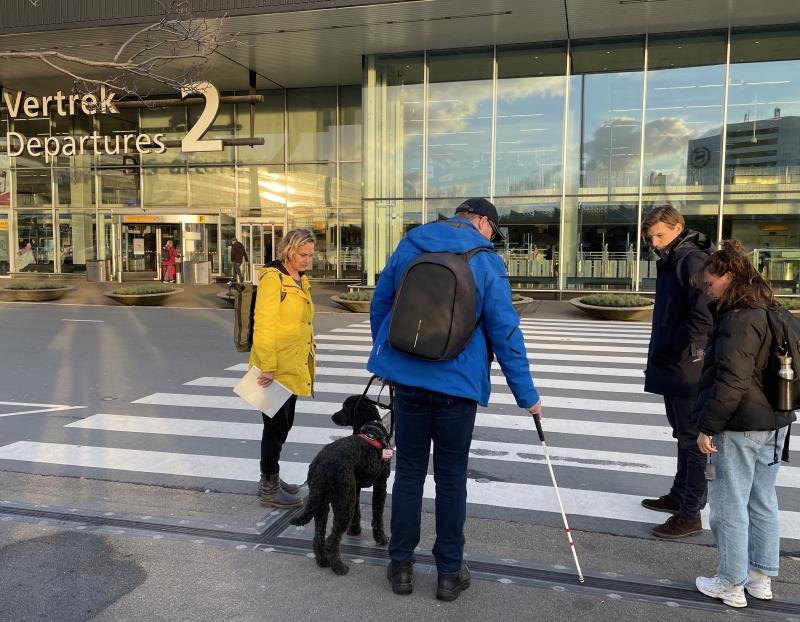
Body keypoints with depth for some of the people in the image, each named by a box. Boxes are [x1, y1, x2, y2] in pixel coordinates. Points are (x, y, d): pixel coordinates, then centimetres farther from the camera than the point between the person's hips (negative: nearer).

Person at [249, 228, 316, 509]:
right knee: (276, 425, 0)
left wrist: (306, 363, 21)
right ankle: (270, 490, 12)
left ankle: (270, 479, 32)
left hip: (294, 366, 9)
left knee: (284, 423, 17)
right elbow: (263, 325, -20)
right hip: (276, 368, -9)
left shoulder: (300, 280, 14)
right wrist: (267, 366, -23)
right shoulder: (273, 278, -14)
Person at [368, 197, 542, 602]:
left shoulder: (409, 245, 6)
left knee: (408, 471, 12)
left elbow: (379, 304, 11)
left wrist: (384, 356, 25)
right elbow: (505, 333, -6)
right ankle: (450, 573, 20)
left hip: (407, 377, 3)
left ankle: (400, 565, 22)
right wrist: (526, 395, 2)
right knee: (451, 477, 9)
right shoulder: (486, 261, -5)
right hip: (457, 384, -3)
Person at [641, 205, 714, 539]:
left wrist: (669, 350, -16)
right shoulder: (672, 262, 15)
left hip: (686, 369, -10)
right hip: (673, 369, 10)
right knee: (683, 435, 20)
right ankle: (679, 495, 34)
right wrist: (661, 352, 13)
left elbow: (703, 319, -23)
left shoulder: (692, 260, -15)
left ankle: (690, 514, 8)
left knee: (692, 439, -1)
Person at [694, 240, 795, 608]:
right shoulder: (773, 314, 10)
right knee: (763, 501, 18)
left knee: (729, 507, 3)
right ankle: (761, 577, 31)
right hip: (774, 424, 10)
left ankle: (730, 585, 15)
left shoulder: (739, 319, -20)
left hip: (738, 428, -10)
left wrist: (707, 426, -18)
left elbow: (731, 381, -24)